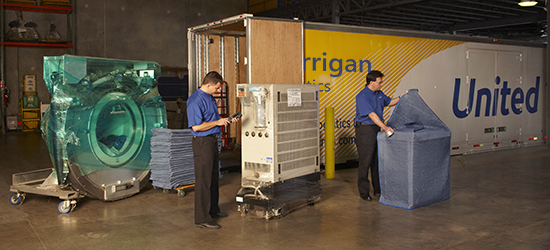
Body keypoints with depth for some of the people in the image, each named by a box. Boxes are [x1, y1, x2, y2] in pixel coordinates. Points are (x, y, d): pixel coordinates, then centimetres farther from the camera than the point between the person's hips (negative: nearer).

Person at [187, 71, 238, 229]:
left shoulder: (210, 98, 13)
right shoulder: (195, 101, -17)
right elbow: (196, 126, -23)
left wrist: (225, 120, 10)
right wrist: (217, 122, -17)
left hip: (213, 141, 10)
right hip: (202, 143, -10)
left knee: (213, 178, 18)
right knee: (203, 180, -6)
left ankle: (213, 210, 32)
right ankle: (201, 218, 1)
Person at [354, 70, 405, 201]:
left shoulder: (379, 93, 9)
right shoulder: (362, 96, -19)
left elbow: (389, 102, 26)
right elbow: (372, 114, -26)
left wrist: (400, 98, 9)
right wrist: (385, 127, -31)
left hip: (378, 129, 8)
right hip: (365, 130, -8)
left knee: (378, 160, 13)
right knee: (365, 161, -3)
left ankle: (378, 188, 24)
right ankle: (363, 191, 6)